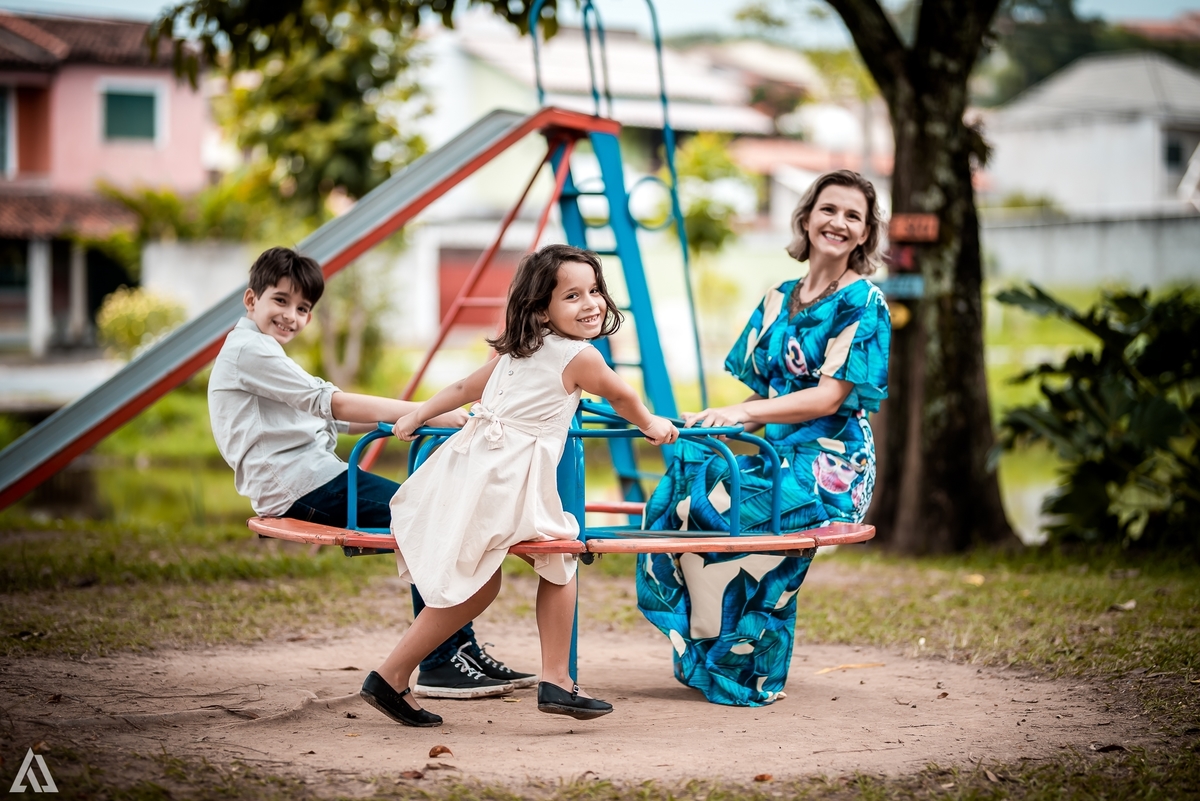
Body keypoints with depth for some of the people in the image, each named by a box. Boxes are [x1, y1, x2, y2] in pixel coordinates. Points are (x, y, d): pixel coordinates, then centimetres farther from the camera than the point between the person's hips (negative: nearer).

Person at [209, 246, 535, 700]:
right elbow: (334, 404, -17)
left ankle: (461, 652, 10)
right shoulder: (248, 349, -9)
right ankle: (439, 663, -12)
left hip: (314, 479, 10)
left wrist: (405, 418, 7)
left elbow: (335, 420, 20)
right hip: (300, 487, -10)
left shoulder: (263, 355, 24)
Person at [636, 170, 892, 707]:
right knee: (684, 469, -20)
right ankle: (701, 656, -13)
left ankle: (739, 669, -15)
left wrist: (744, 413, -23)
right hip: (782, 457, 7)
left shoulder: (863, 303, -5)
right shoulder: (779, 300, 15)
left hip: (832, 466, -6)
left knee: (716, 497, -29)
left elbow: (830, 398, -14)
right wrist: (715, 418, -4)